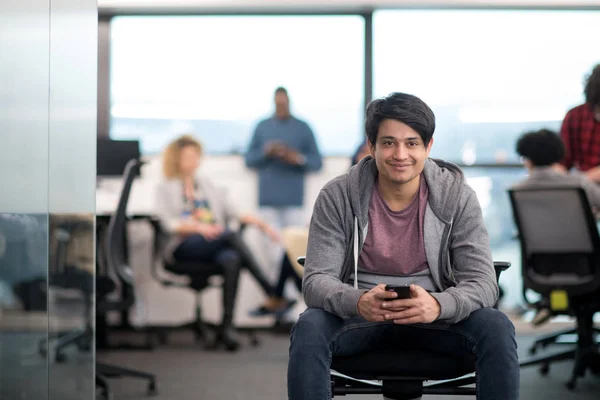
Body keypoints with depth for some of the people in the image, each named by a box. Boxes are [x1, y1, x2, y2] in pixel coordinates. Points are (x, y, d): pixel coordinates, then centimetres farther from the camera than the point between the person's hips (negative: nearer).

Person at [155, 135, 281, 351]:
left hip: (214, 246, 4)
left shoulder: (207, 185, 29)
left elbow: (233, 212, 21)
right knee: (230, 234, -34)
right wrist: (199, 227, -21)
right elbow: (169, 223, -2)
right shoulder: (165, 188, 15)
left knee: (231, 260, -35)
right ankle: (270, 292, -40)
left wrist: (259, 223, 3)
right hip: (184, 248, -4)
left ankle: (227, 327, -40)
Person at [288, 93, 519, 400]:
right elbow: (317, 280, -13)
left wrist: (437, 305, -37)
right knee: (309, 328, -32)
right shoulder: (337, 196, -9)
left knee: (497, 328, -28)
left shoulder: (457, 196, -8)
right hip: (359, 314, 0)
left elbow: (482, 282, -13)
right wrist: (358, 302, -38)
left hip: (435, 314, 1)